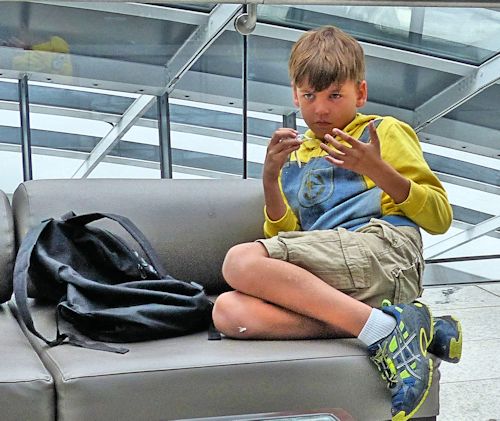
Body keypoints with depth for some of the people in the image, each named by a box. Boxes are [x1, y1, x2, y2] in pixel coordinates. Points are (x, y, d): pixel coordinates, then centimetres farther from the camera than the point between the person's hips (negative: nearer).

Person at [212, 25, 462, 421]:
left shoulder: (386, 131, 16)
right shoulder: (294, 154, 29)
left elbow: (440, 218, 5)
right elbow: (283, 238, 20)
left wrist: (377, 170, -9)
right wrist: (271, 178, 5)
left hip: (382, 248, -6)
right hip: (325, 280, 6)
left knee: (242, 261, -27)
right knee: (229, 311, -26)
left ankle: (383, 328, -28)